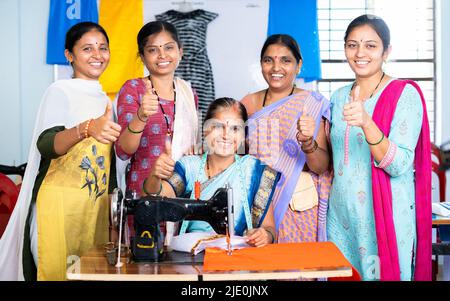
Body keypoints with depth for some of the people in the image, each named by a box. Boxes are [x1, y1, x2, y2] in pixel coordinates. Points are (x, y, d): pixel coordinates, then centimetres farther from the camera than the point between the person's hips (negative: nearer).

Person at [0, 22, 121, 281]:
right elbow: (45, 145, -21)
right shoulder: (60, 91, -6)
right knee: (58, 270, -3)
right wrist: (87, 128, -39)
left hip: (99, 202, 6)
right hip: (63, 200, -6)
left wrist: (113, 208, 18)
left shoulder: (105, 99, 14)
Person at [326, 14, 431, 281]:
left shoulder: (405, 94, -10)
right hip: (341, 214, 6)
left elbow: (399, 166, -20)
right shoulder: (339, 97, 8)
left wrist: (367, 123, -33)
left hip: (385, 216, -5)